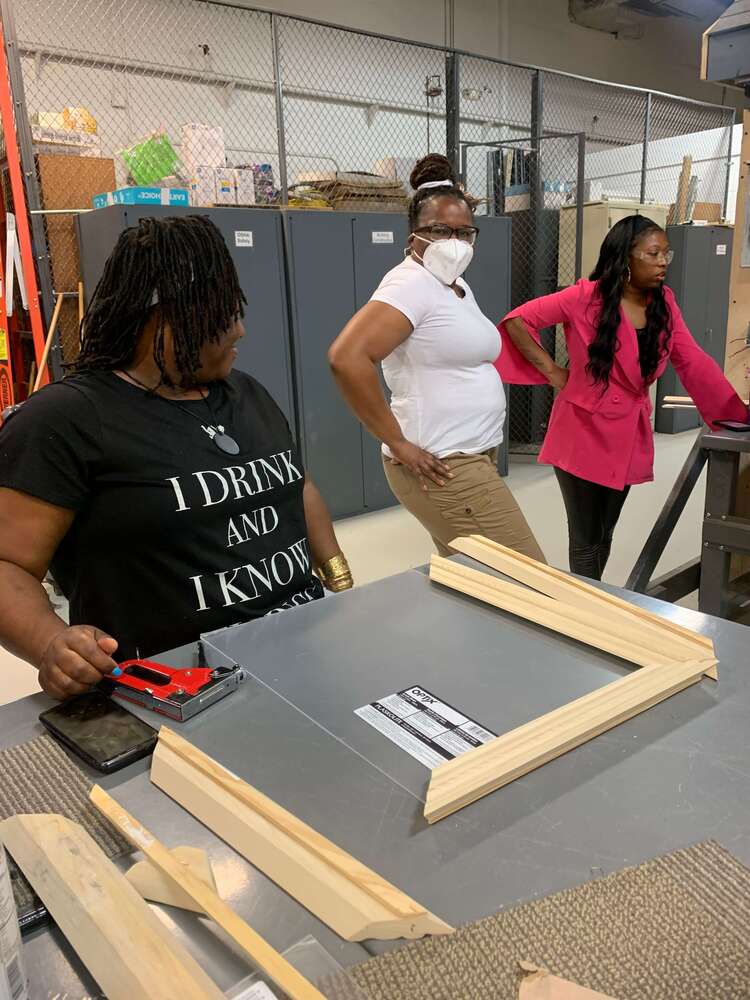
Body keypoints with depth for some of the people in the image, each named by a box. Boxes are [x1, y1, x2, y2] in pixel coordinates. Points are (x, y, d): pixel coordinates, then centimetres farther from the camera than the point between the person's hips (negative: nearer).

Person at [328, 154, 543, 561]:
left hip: (469, 459, 10)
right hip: (444, 468, -10)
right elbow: (346, 357, -27)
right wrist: (398, 444, -22)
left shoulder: (458, 287, 15)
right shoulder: (411, 284, -15)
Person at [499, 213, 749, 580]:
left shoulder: (664, 301, 3)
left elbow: (693, 362, 1)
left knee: (604, 535, 18)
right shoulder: (586, 296, -13)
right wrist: (551, 371, -10)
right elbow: (516, 321, -10)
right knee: (585, 539, 4)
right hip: (584, 433, -6)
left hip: (630, 436, 6)